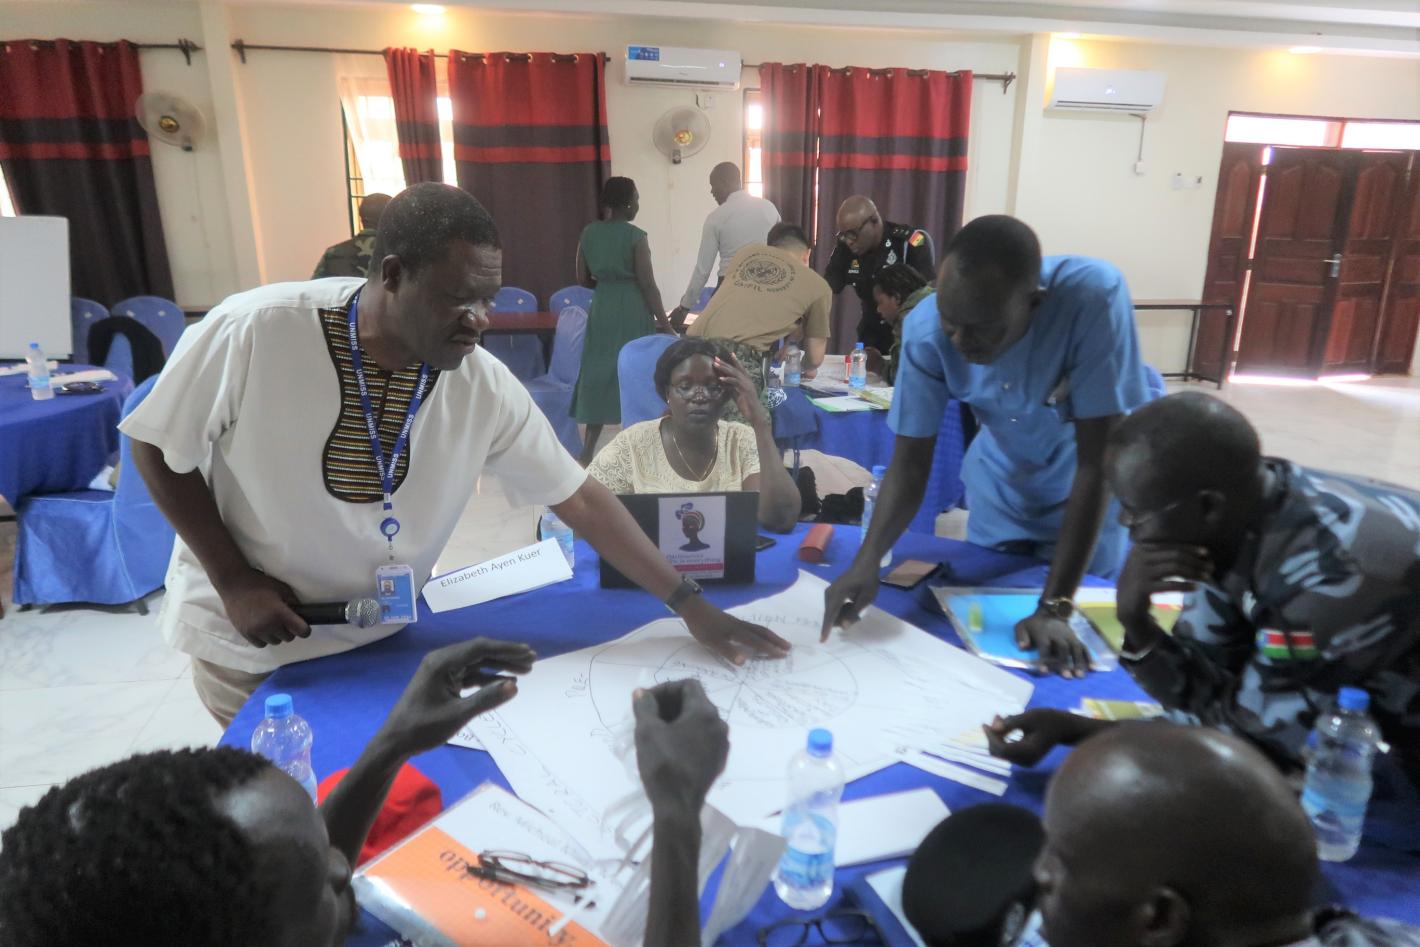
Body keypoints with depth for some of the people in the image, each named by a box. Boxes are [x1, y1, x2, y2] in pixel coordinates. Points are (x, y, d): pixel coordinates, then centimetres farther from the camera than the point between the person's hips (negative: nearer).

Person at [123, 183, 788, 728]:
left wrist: (689, 605, -14)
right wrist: (234, 579, -17)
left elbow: (580, 500, -13)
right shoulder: (252, 333, -25)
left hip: (384, 641, 2)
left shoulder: (485, 388, -18)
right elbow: (157, 447, -10)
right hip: (249, 643, -2)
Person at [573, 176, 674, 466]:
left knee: (600, 371, 11)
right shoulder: (635, 236, -11)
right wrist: (664, 322, -7)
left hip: (601, 309, 5)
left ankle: (588, 450, 12)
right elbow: (647, 284, -12)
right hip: (632, 311, -5)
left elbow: (583, 279, 9)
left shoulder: (588, 233, 4)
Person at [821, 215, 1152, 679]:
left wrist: (1055, 607, -36)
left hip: (1093, 494, -2)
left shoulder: (1094, 297, -39)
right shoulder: (925, 330, -31)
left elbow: (1097, 462, -35)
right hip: (1003, 487, 2)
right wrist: (866, 562, -42)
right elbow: (910, 461, -24)